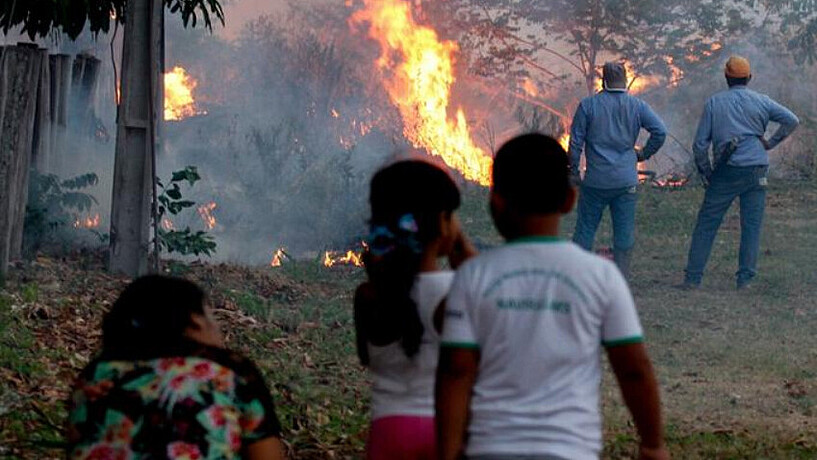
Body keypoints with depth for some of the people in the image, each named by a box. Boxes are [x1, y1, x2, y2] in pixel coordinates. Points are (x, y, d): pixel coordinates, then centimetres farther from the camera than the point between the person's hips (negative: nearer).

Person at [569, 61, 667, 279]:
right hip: (626, 181, 1)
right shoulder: (637, 106, 2)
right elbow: (660, 131, -5)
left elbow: (576, 141, -2)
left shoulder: (588, 105, -2)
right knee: (624, 232, 6)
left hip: (595, 181, -1)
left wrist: (574, 170, 9)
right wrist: (644, 153, 9)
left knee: (585, 229, 7)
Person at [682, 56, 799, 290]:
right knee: (751, 225, 6)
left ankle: (693, 278, -1)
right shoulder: (761, 101, 6)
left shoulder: (714, 102, 5)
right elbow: (792, 121, -1)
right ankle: (745, 278, 2)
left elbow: (700, 144, 2)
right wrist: (771, 143, 6)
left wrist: (706, 173, 10)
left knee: (706, 224, 3)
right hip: (757, 171, 1)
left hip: (726, 172, -1)